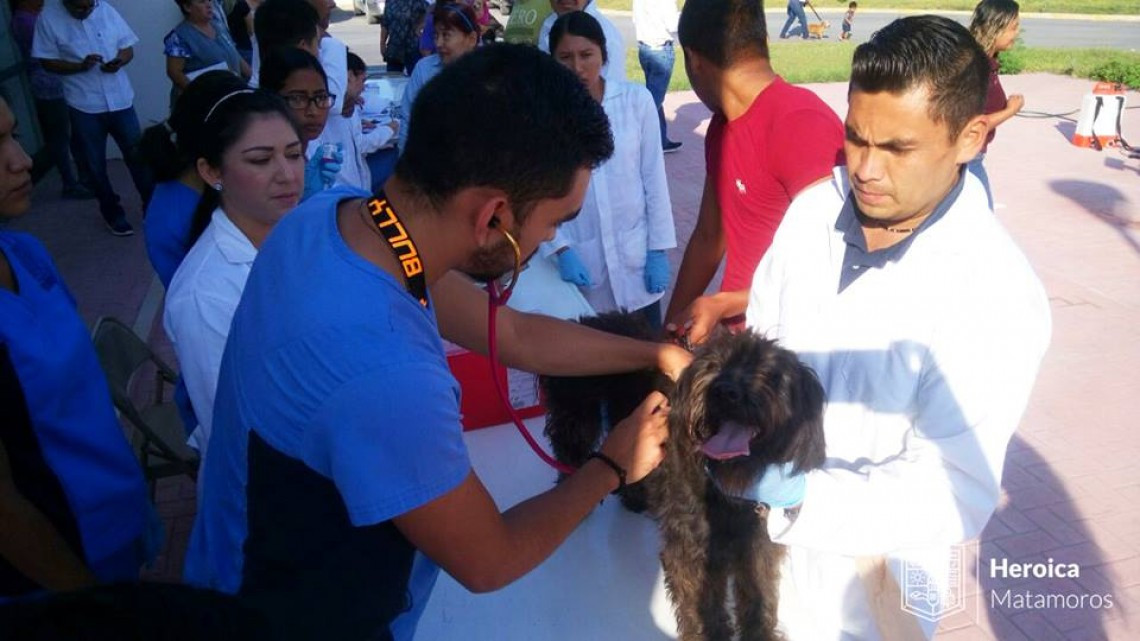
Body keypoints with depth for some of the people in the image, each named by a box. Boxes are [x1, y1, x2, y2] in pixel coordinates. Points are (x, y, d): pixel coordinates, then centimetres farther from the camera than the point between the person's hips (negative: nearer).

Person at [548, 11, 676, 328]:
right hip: (578, 257, 0)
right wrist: (561, 249, -15)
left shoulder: (636, 99, -6)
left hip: (634, 253, 1)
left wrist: (659, 249, -1)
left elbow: (654, 178, -2)